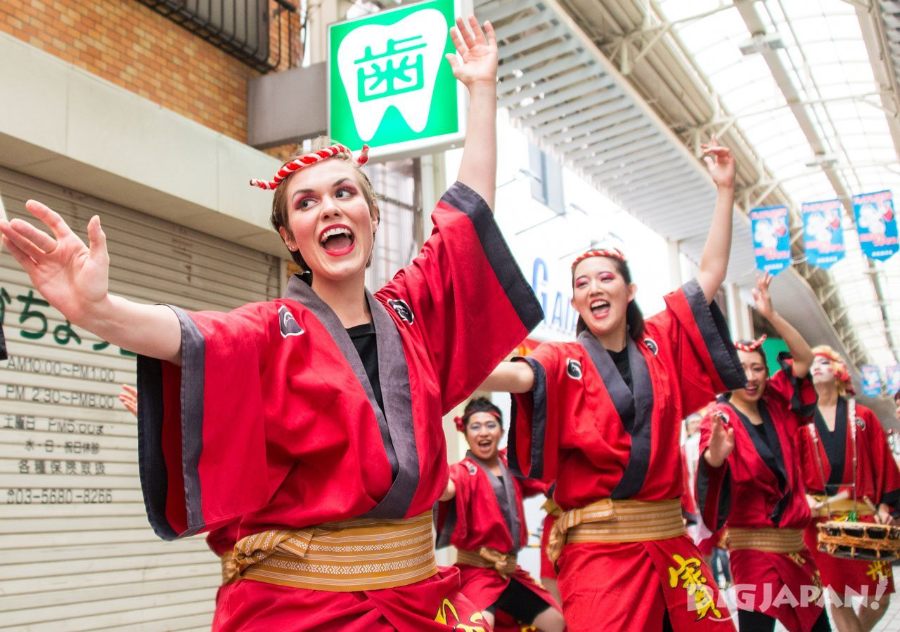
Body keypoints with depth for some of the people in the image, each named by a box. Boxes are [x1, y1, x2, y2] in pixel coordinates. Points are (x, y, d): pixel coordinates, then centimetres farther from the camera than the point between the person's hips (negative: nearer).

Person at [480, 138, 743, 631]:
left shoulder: (661, 344, 10)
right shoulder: (564, 361, -1)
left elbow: (711, 272, 12)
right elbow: (514, 376, -22)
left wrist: (724, 188, 9)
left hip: (669, 539, 4)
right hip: (598, 546, -4)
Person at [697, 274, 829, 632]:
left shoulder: (775, 405, 7)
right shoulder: (720, 418, -11)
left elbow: (805, 359, 3)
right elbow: (711, 461, -31)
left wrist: (770, 315, -9)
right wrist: (715, 453, -56)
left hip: (793, 541, 6)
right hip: (753, 544, -6)